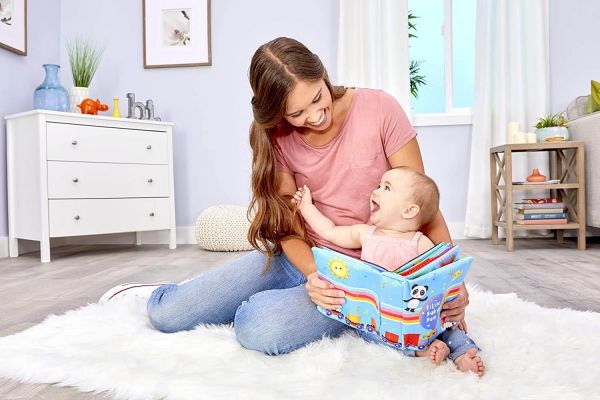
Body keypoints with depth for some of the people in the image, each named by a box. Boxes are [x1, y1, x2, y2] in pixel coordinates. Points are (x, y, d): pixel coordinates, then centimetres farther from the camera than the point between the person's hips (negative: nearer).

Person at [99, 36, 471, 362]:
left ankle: (256, 306, 6)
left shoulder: (379, 109, -13)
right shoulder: (279, 138, -2)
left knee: (261, 329, -31)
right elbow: (289, 225, -6)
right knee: (167, 315, -8)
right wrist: (313, 274, -26)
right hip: (300, 258, 3)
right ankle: (168, 296, 29)